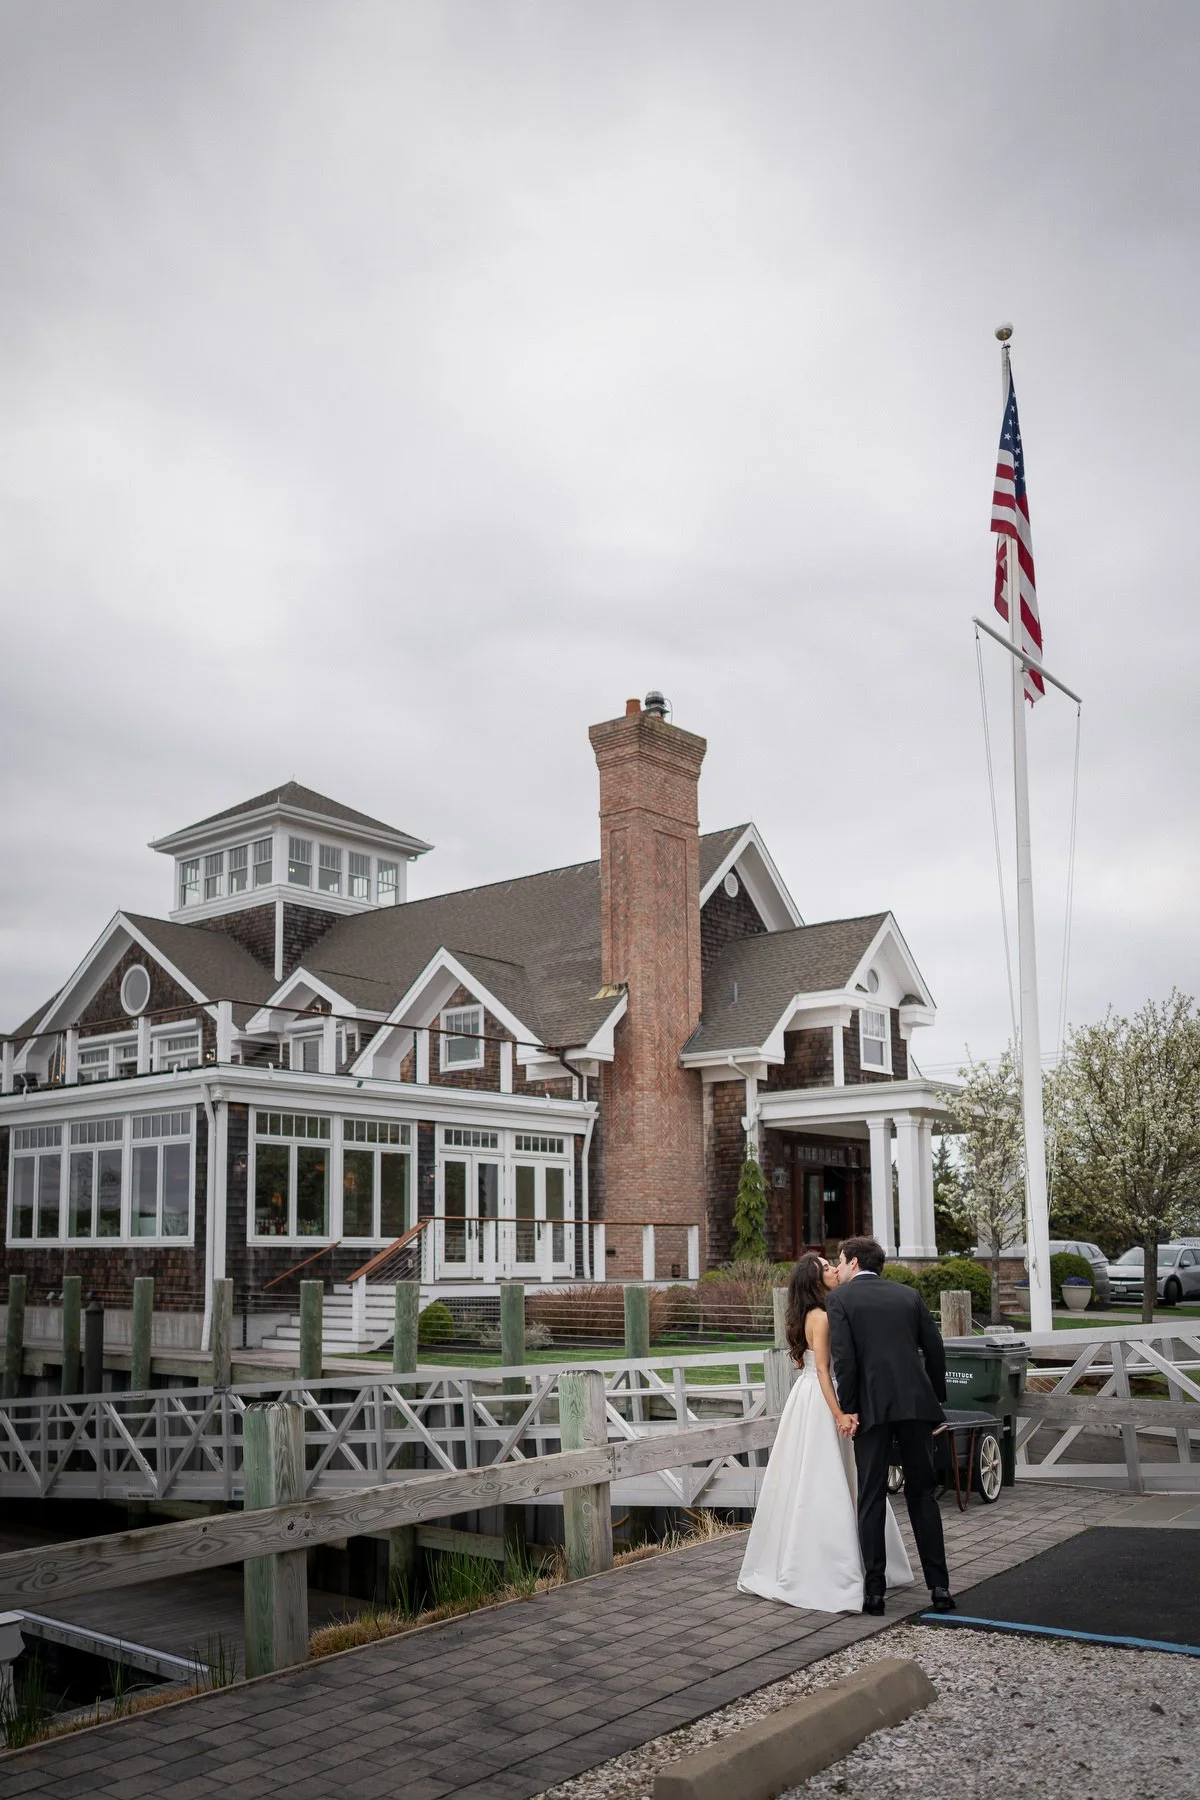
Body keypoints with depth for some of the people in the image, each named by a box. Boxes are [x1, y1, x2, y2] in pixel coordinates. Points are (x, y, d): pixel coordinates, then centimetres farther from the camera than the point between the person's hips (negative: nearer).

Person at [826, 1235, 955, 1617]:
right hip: (916, 1403, 4)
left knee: (871, 1498, 5)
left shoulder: (840, 1298, 2)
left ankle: (874, 1590, 6)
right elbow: (935, 1349, 10)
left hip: (873, 1407, -3)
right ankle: (939, 1586, 10)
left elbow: (844, 1358, -9)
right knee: (922, 1494, 12)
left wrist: (847, 1410, -3)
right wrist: (935, 1400, 18)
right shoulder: (909, 1295, 14)